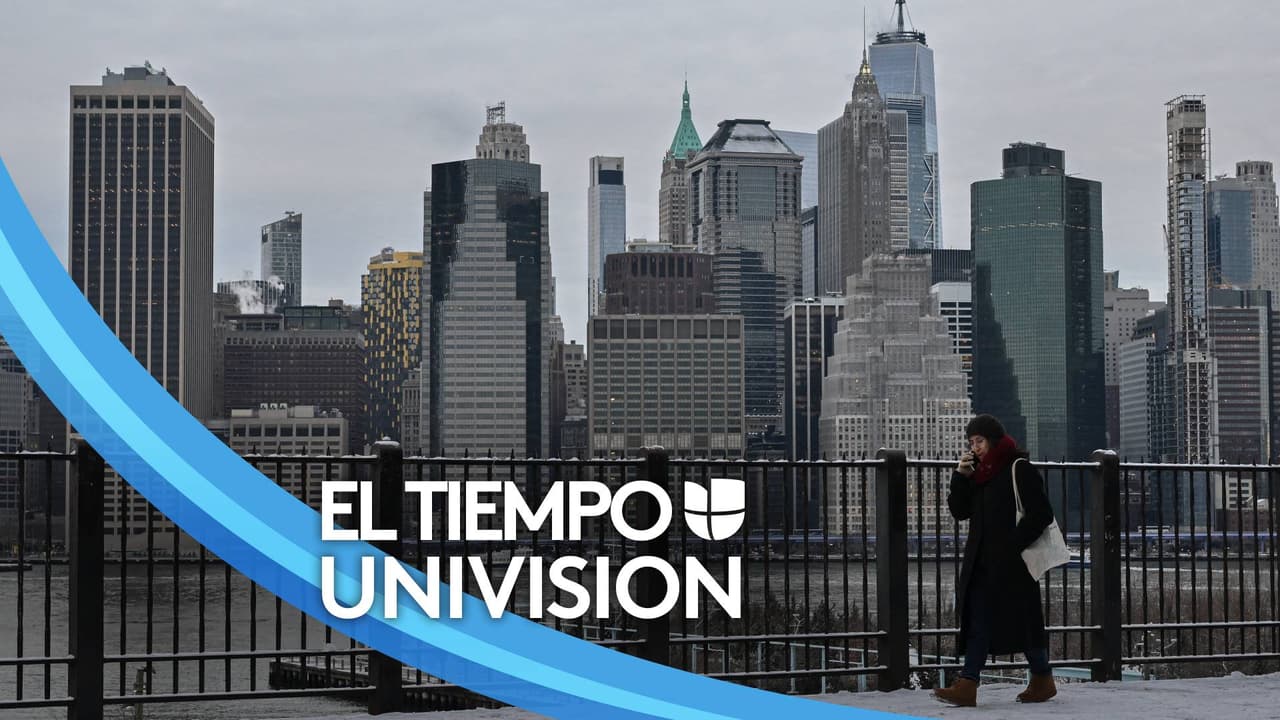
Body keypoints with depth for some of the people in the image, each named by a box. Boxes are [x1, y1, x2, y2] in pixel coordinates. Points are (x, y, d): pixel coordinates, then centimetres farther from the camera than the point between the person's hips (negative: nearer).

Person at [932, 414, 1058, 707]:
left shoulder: (1020, 470, -9)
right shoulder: (980, 473, 15)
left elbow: (1041, 514, -13)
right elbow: (960, 511, 13)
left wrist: (1013, 545, -17)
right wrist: (961, 476, 1)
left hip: (1011, 562, -7)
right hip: (982, 561, 7)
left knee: (1022, 621, 2)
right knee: (978, 620, 0)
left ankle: (1043, 680, 19)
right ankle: (967, 686, -5)